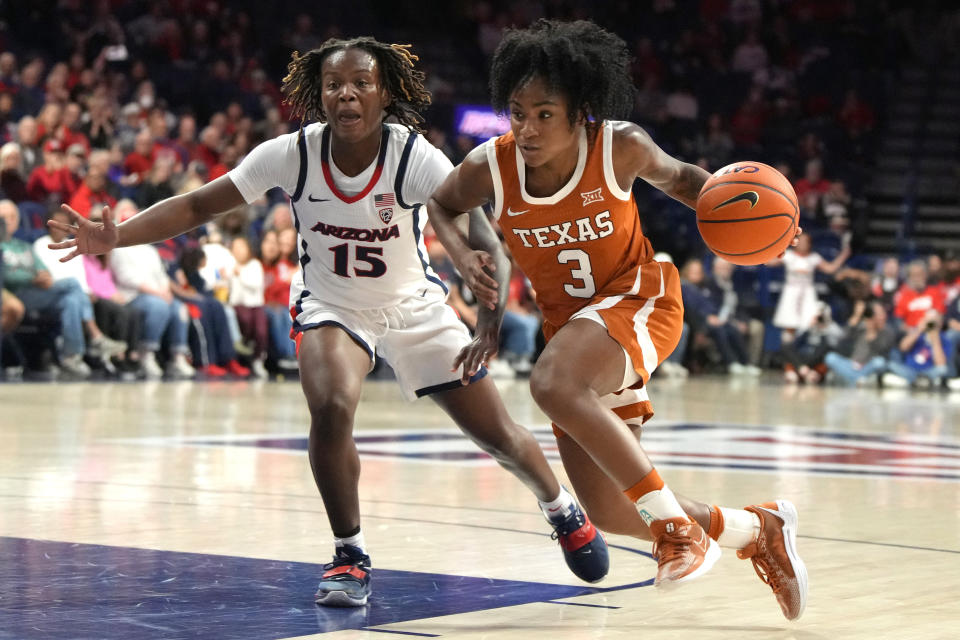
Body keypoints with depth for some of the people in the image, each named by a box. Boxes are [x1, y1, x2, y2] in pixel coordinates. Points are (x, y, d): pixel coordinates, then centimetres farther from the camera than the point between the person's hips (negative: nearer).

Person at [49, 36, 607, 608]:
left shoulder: (415, 158, -27)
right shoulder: (293, 154, -22)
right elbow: (198, 206, -19)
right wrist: (115, 236, -33)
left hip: (415, 305, 0)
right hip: (332, 307, 0)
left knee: (497, 433, 5)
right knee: (332, 409, -30)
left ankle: (563, 510, 38)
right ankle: (351, 558, -10)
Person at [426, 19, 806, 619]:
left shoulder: (621, 147, -18)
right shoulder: (489, 166, -14)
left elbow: (675, 176, 4)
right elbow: (440, 205, 8)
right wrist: (464, 255, -12)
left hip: (638, 297, -5)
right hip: (569, 319, 5)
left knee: (554, 385, -37)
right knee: (612, 515, 3)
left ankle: (673, 520, -27)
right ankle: (757, 528, 27)